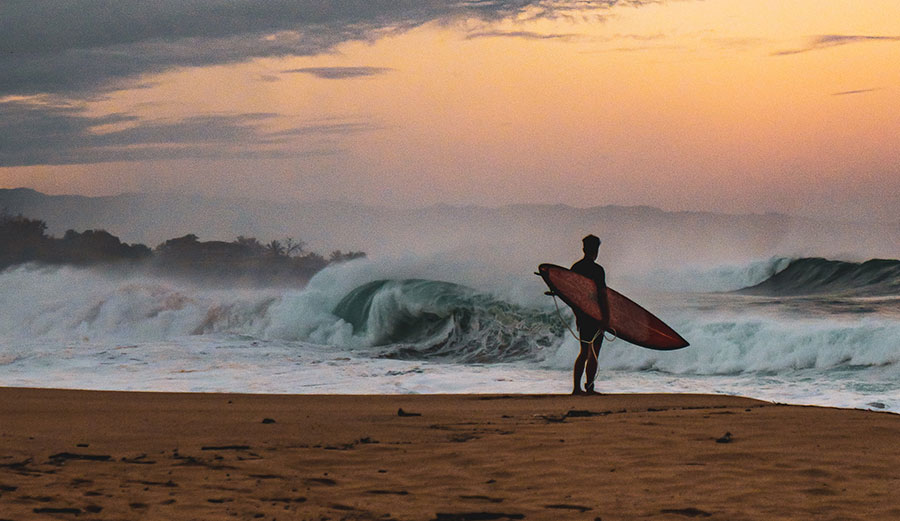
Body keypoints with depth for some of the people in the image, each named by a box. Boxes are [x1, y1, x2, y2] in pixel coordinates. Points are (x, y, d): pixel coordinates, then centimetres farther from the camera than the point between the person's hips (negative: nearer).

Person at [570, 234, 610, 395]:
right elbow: (602, 295, -17)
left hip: (582, 314, 7)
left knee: (584, 352, 14)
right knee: (593, 353, -1)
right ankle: (589, 387, -2)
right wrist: (606, 317, -15)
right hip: (595, 315, -7)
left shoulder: (575, 268, 8)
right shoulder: (597, 269, -13)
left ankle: (577, 387, 11)